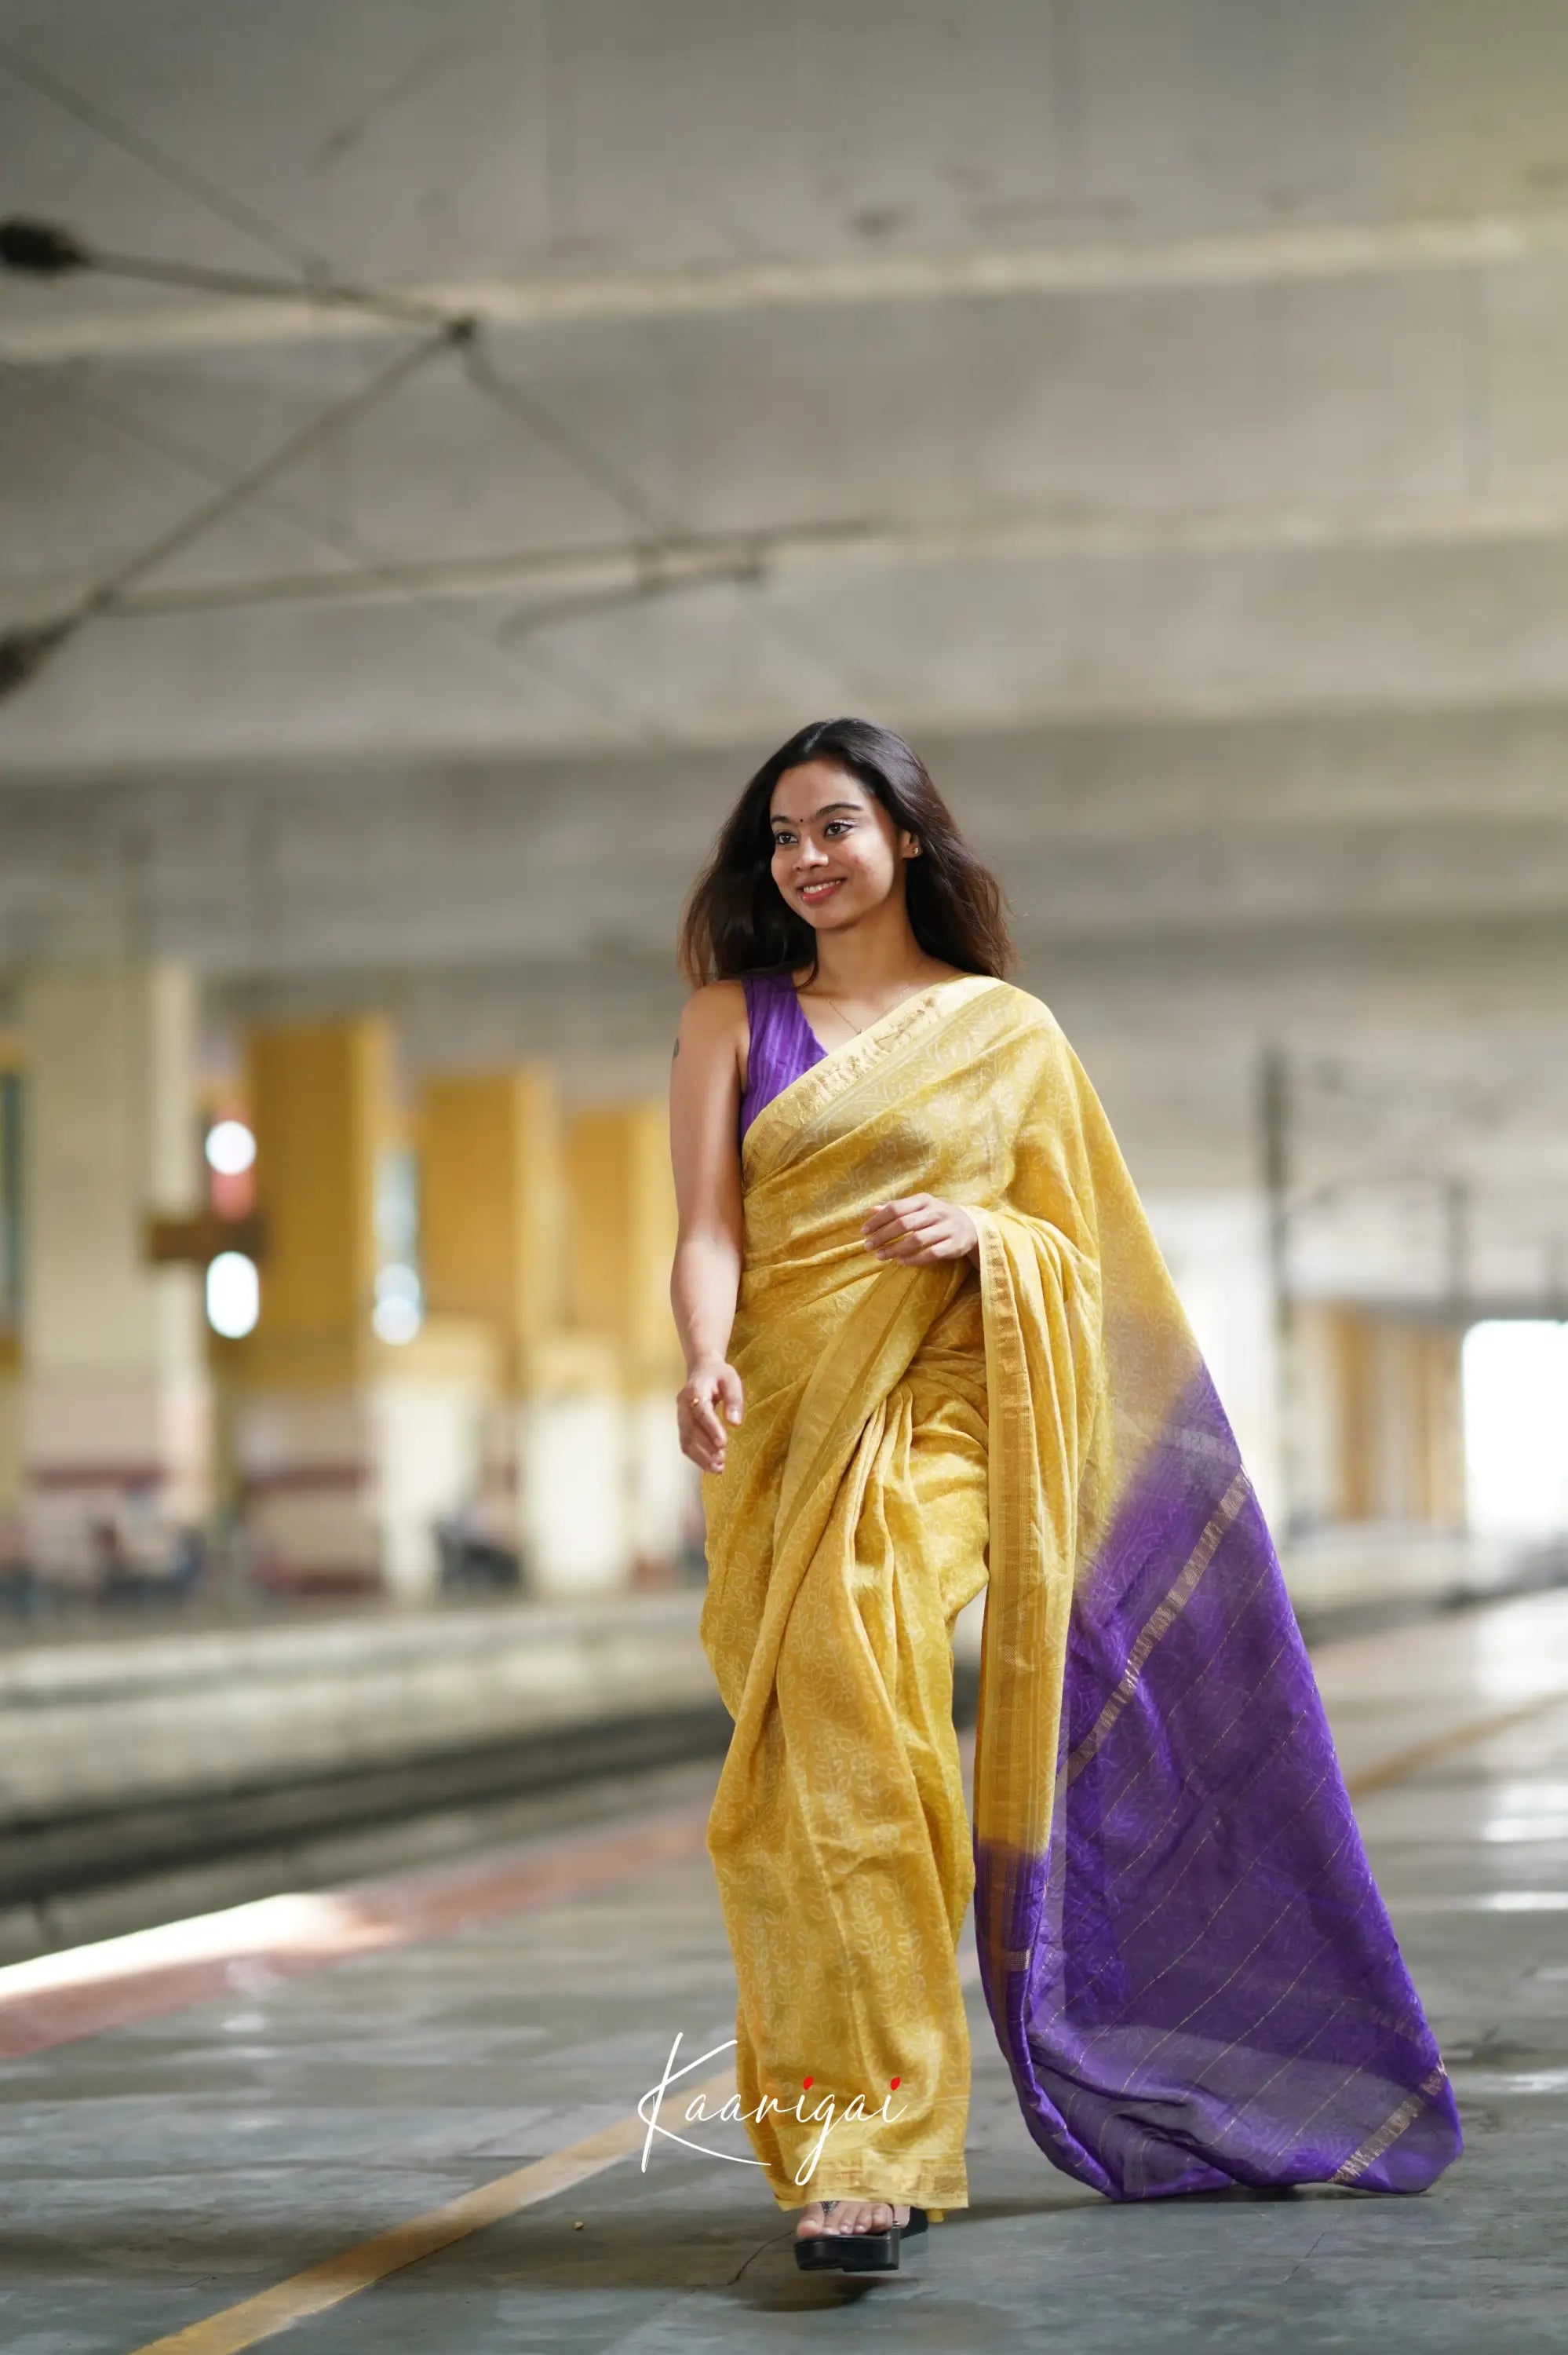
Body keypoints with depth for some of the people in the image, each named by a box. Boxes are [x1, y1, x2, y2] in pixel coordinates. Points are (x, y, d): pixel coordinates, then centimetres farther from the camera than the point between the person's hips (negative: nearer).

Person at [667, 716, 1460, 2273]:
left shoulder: (1008, 1033, 10)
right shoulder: (733, 1019, 12)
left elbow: (1078, 1253, 13)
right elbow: (707, 1224, 0)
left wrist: (983, 1235, -9)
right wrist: (705, 1359, -20)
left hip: (938, 1416, -3)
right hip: (779, 1426, 3)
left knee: (858, 1702, -21)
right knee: (800, 1763, -1)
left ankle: (868, 2144, -22)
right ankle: (873, 2142, 12)